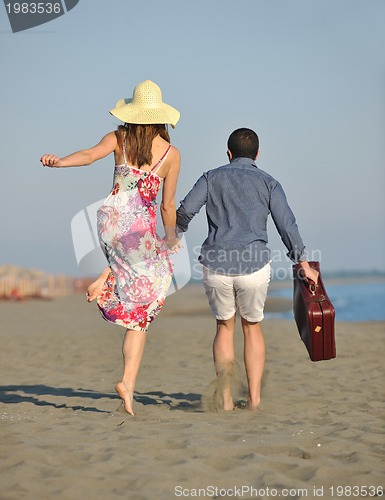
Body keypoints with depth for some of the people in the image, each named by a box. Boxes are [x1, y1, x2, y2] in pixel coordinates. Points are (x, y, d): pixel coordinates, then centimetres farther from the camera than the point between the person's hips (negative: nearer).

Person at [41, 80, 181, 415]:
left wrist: (58, 162, -28)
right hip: (142, 225, -2)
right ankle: (129, 383, -5)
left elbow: (89, 155, -16)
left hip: (111, 216, 2)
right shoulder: (171, 153, 4)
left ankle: (104, 280, 9)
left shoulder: (118, 138, 5)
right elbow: (168, 206, 7)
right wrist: (171, 242, 20)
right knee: (139, 314, 4)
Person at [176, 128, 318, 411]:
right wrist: (304, 264, 9)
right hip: (254, 266, 0)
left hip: (216, 267, 0)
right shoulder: (268, 183, 8)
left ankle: (226, 398, 11)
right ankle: (254, 398, 12)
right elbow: (287, 225, 3)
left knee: (225, 327, 17)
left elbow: (186, 209, -3)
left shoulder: (212, 178, 9)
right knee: (252, 327, 17)